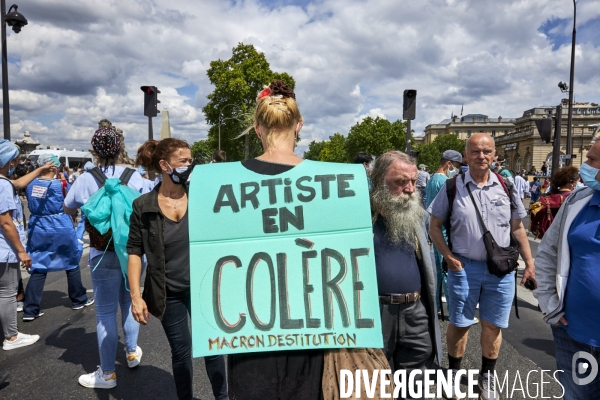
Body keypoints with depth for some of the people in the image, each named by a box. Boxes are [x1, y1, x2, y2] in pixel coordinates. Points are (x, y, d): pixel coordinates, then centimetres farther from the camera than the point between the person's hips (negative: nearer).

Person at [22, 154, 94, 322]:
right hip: (60, 228, -3)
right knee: (72, 263, 14)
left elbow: (31, 205, 15)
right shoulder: (59, 184, -11)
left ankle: (30, 310, 4)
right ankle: (79, 300, 25)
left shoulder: (31, 184, 1)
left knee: (38, 268, 7)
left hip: (37, 229, 4)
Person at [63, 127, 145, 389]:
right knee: (129, 303, 22)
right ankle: (132, 353, 38)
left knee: (106, 312, 6)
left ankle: (107, 374, 15)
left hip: (104, 254, -3)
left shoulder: (87, 180, -8)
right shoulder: (134, 176, -5)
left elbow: (68, 209, 9)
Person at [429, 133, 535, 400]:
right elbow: (435, 226, 0)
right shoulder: (452, 187, -5)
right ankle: (454, 372, 31)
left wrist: (529, 264, 6)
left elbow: (518, 228, 8)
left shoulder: (506, 187, 2)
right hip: (464, 267, -2)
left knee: (493, 325, 14)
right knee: (459, 324, 10)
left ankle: (487, 375, 35)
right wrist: (448, 256, -11)